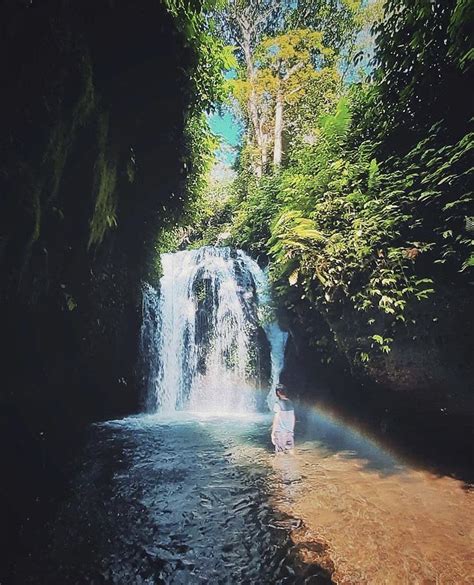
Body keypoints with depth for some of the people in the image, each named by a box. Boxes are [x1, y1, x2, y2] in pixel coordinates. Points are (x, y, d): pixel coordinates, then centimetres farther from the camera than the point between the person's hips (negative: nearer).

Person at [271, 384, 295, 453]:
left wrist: (272, 433, -7)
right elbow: (293, 418, 10)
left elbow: (276, 419, -14)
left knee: (280, 453, 4)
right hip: (289, 432, 6)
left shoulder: (278, 403, -15)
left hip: (280, 432, -6)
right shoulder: (290, 402, 3)